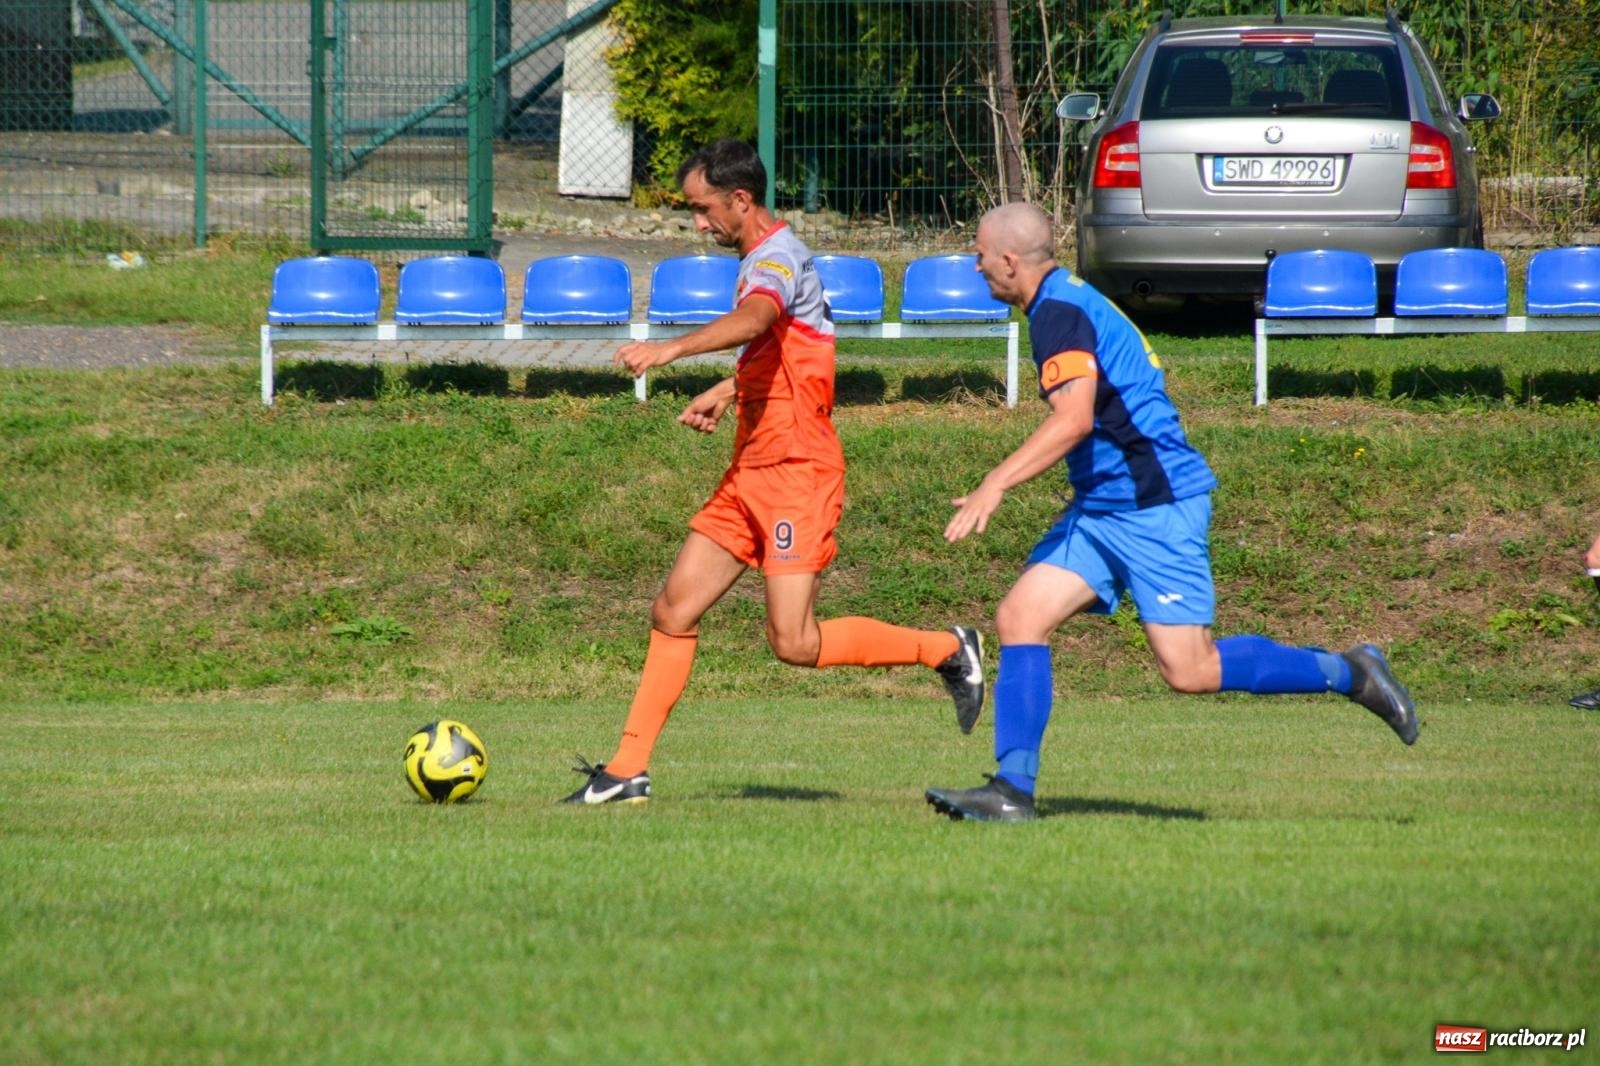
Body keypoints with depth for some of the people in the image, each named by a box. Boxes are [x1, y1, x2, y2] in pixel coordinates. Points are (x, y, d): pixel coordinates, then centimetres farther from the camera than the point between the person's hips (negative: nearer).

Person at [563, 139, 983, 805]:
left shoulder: (776, 256, -14)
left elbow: (752, 320, -38)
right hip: (751, 473, 10)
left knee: (795, 643, -13)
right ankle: (628, 769, 7)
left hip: (797, 473, -10)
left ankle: (947, 651, 4)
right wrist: (726, 391, 17)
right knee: (673, 612, 4)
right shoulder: (759, 260, 17)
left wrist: (672, 349, -52)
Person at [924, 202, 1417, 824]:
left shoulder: (1059, 312, -15)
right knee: (1019, 619, -2)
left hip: (1154, 508, -10)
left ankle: (1348, 674, 3)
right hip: (1100, 509, 10)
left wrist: (994, 486, -27)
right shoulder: (1064, 302, 16)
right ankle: (1012, 790, -5)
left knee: (1190, 670, -12)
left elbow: (1074, 420, -27)